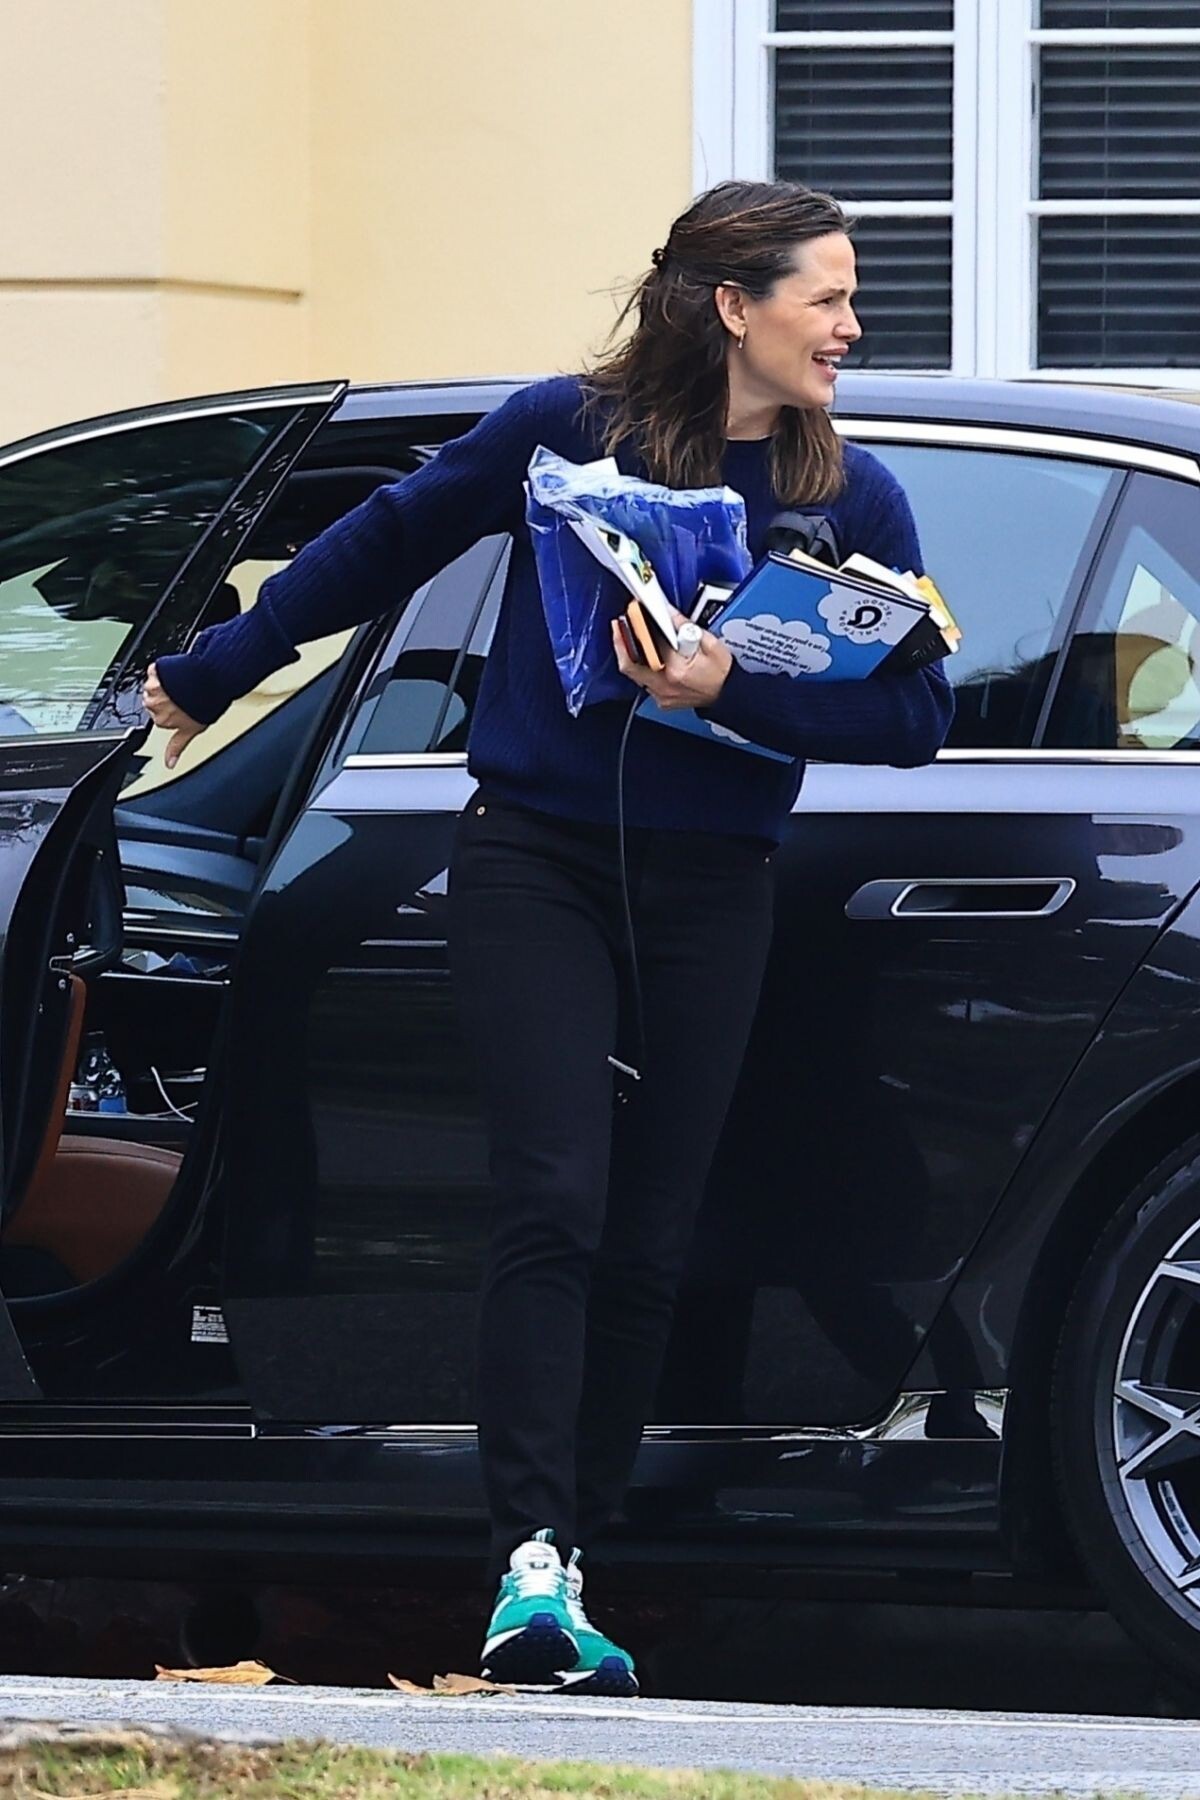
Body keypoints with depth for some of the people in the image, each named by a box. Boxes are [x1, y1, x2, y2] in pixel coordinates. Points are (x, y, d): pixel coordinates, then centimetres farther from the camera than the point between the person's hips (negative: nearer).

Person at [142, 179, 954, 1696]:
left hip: (708, 896, 3)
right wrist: (212, 673, 19)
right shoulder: (569, 432, -3)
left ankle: (561, 1566, 8)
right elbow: (387, 546, 10)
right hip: (536, 868, -3)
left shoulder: (854, 500, 2)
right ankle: (533, 1558, -24)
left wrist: (735, 694, -16)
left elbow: (915, 716, -1)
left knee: (645, 1246, 1)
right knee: (552, 1205, -16)